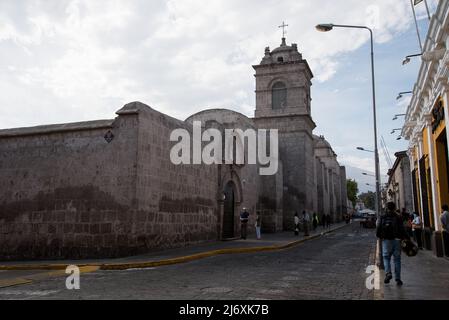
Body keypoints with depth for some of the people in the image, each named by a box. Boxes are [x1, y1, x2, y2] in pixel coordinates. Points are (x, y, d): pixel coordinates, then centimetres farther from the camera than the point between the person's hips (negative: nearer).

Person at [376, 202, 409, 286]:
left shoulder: (383, 218, 0)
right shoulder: (398, 218, -2)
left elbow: (378, 229, -1)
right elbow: (402, 229, -8)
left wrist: (379, 236, 15)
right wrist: (406, 238, 3)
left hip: (386, 240, 0)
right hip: (396, 240, 0)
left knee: (386, 257, 12)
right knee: (397, 259, 8)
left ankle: (388, 273, -12)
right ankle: (397, 279, 8)